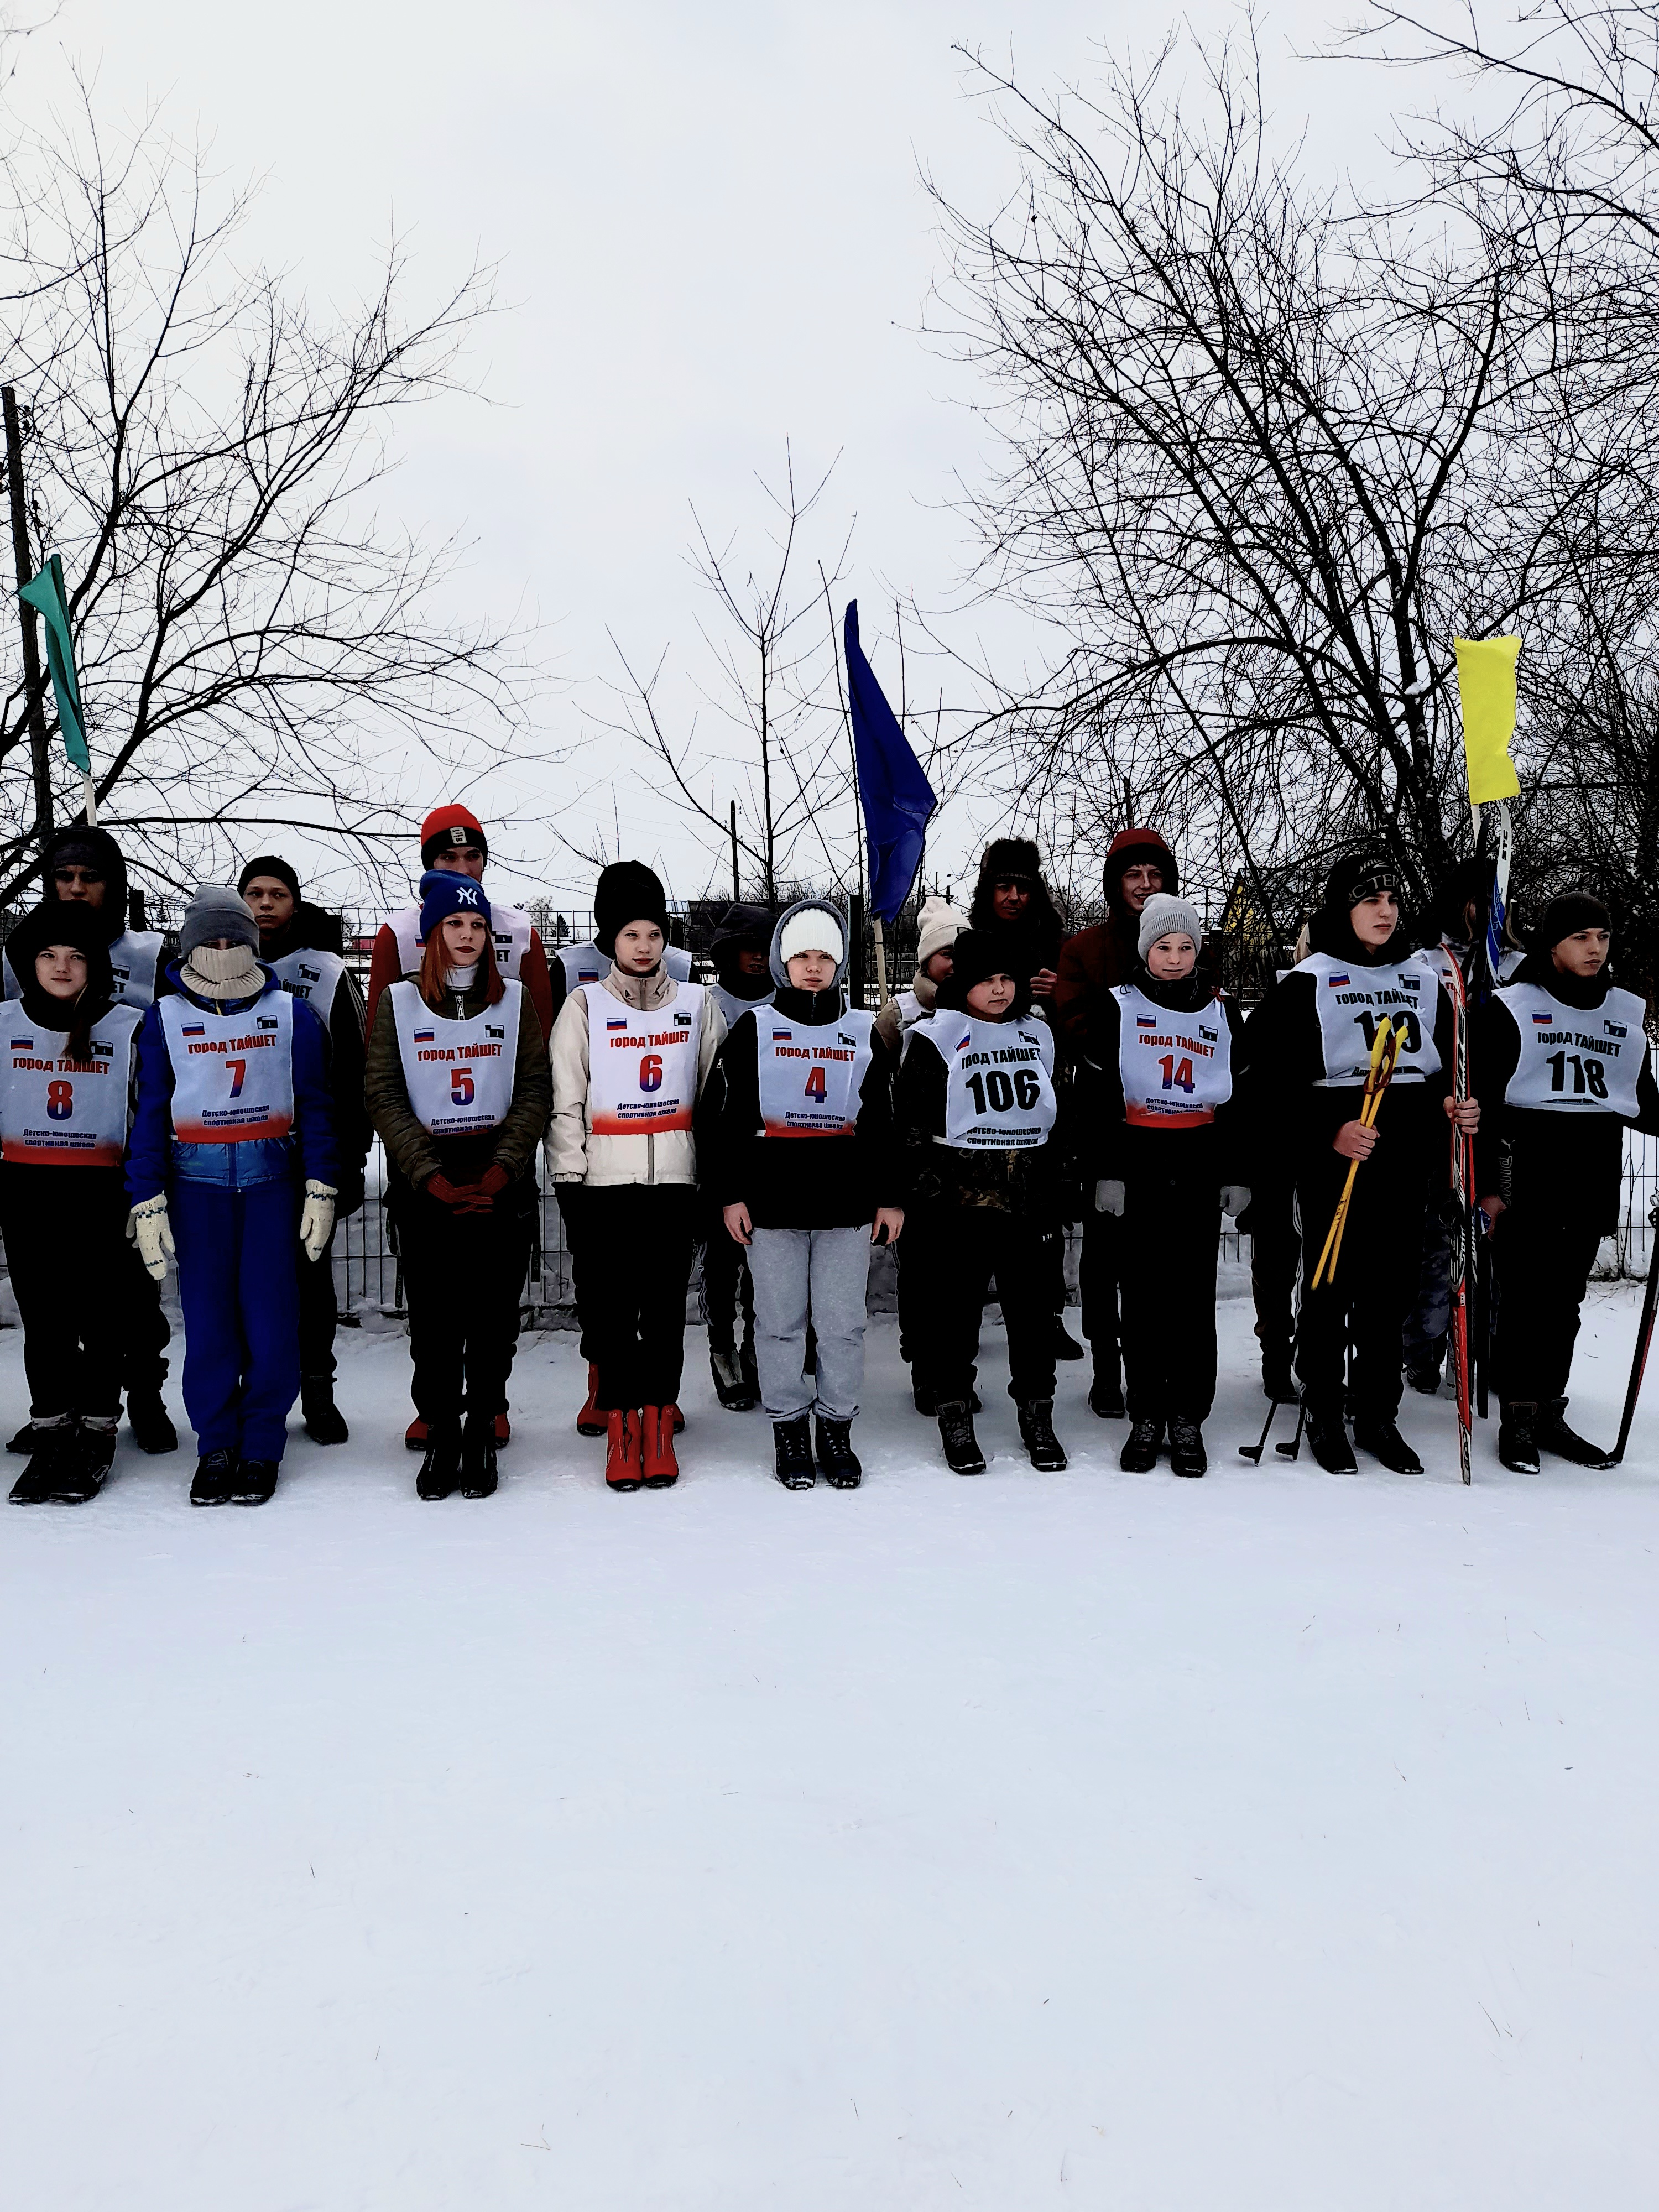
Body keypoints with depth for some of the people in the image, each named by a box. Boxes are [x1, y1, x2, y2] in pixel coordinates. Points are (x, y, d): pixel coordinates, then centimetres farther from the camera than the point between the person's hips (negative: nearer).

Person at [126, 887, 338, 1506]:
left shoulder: (291, 1014, 4)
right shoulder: (165, 1017, 5)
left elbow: (315, 1105, 5)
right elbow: (150, 1112, 5)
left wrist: (321, 1188, -1)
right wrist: (147, 1201, -1)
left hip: (272, 1177, 0)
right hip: (196, 1181, 1)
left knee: (270, 1316, -2)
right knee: (207, 1316, 2)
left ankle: (261, 1448, 11)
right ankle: (216, 1447, 15)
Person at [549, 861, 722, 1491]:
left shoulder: (697, 1004, 8)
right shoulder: (585, 1006, 4)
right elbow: (564, 1102, 2)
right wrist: (568, 1181, -4)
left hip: (675, 1180, 1)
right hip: (604, 1182, -1)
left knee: (666, 1308, 3)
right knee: (609, 1308, 1)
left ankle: (658, 1424, 13)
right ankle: (620, 1426, 12)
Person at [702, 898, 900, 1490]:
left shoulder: (865, 1033, 11)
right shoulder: (753, 1030, 5)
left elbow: (885, 1123, 13)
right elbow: (725, 1118, 3)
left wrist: (889, 1196, 8)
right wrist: (731, 1194, -3)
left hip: (847, 1204, 1)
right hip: (772, 1203, -1)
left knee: (842, 1324, 4)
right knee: (781, 1323, 5)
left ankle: (836, 1430, 18)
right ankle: (789, 1431, 18)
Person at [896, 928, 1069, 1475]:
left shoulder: (1036, 1035, 13)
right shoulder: (936, 1038, -2)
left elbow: (1057, 1116, 19)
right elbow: (911, 1121, -4)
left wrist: (1057, 1180, 14)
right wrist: (928, 1189, -9)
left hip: (1026, 1196, 4)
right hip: (962, 1196, -4)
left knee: (1032, 1305, 7)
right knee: (958, 1307, 3)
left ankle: (1037, 1419, 19)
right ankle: (955, 1419, 16)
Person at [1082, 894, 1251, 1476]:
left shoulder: (1222, 1011, 10)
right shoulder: (1119, 1007, 4)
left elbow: (1240, 1097, 12)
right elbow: (1100, 1097, 1)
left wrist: (1238, 1175, 7)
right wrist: (1107, 1171, -5)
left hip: (1201, 1166, 2)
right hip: (1139, 1164, -1)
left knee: (1194, 1294, 3)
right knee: (1145, 1292, 2)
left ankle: (1188, 1419, 12)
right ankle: (1146, 1417, 13)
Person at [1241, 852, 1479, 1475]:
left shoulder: (1424, 982, 13)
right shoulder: (1307, 984, -4)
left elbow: (1450, 1065, 22)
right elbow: (1268, 1080, -10)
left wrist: (1456, 1104, 1)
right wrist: (1327, 1133, -19)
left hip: (1406, 1165, 5)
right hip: (1333, 1165, -5)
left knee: (1391, 1291, 9)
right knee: (1331, 1289, 2)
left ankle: (1378, 1416, 21)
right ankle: (1324, 1418, 15)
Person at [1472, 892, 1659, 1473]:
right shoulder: (1511, 1007, -1)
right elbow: (1483, 1101, -4)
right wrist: (1486, 1184, -9)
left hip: (1592, 1178, 4)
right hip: (1525, 1173, -4)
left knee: (1564, 1300, 9)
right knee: (1524, 1298, -2)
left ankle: (1550, 1413, 18)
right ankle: (1517, 1419, 7)